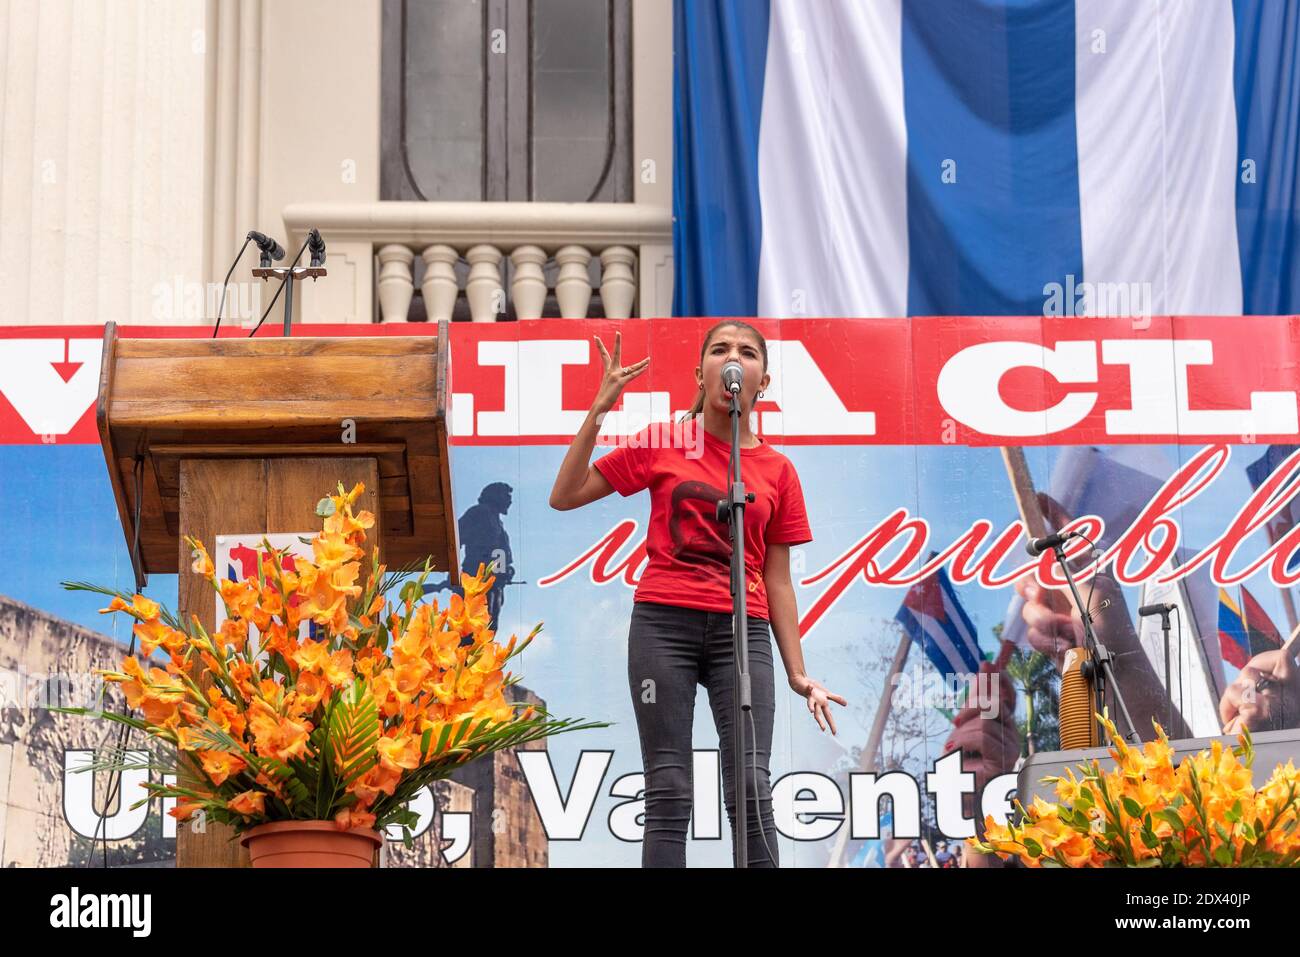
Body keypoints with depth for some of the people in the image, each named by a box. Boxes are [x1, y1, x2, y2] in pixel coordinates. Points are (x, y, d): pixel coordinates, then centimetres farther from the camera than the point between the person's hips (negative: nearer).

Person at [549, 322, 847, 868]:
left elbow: (777, 580, 13)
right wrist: (599, 410, 0)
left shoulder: (777, 471, 11)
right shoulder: (662, 444, 9)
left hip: (742, 631, 1)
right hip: (664, 620, -1)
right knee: (669, 792, -5)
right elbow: (564, 496, 8)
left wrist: (798, 674, 8)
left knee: (751, 787, -11)